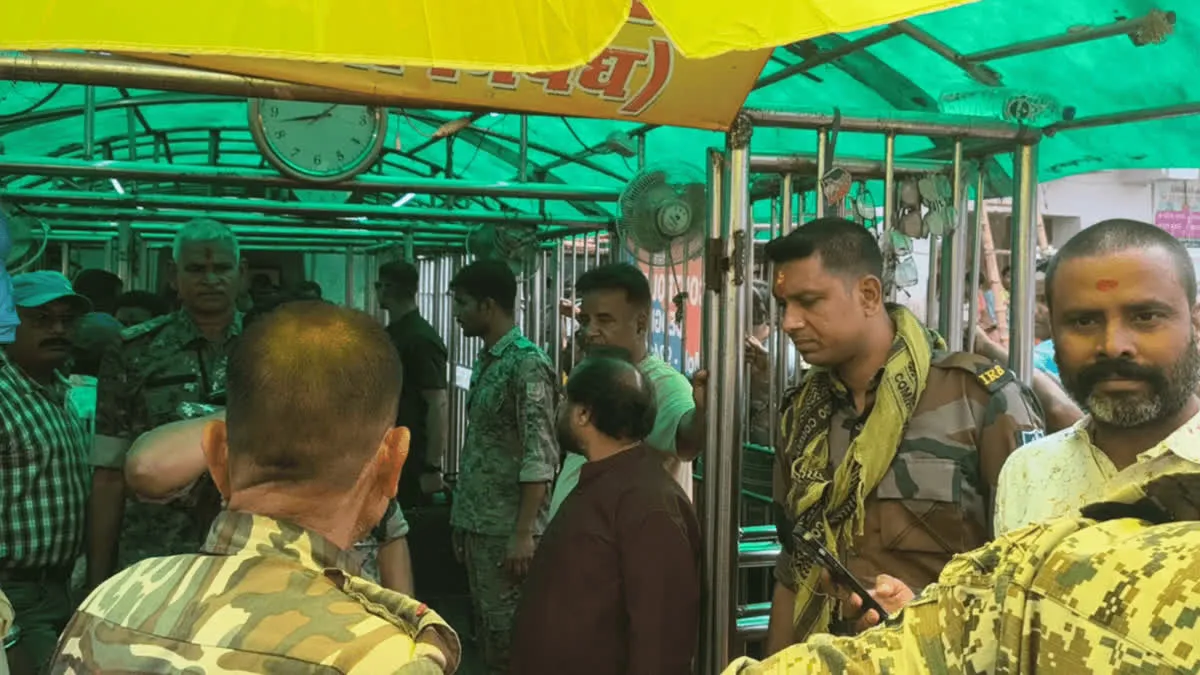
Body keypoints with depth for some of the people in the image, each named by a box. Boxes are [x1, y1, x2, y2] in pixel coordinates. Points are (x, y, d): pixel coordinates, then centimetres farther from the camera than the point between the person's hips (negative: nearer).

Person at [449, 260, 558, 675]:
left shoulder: (528, 363, -14)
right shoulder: (485, 361, 12)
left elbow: (539, 457, -19)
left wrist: (523, 533, -22)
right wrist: (462, 521, 15)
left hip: (507, 528, -8)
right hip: (476, 524, 9)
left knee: (509, 637, 0)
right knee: (487, 631, 15)